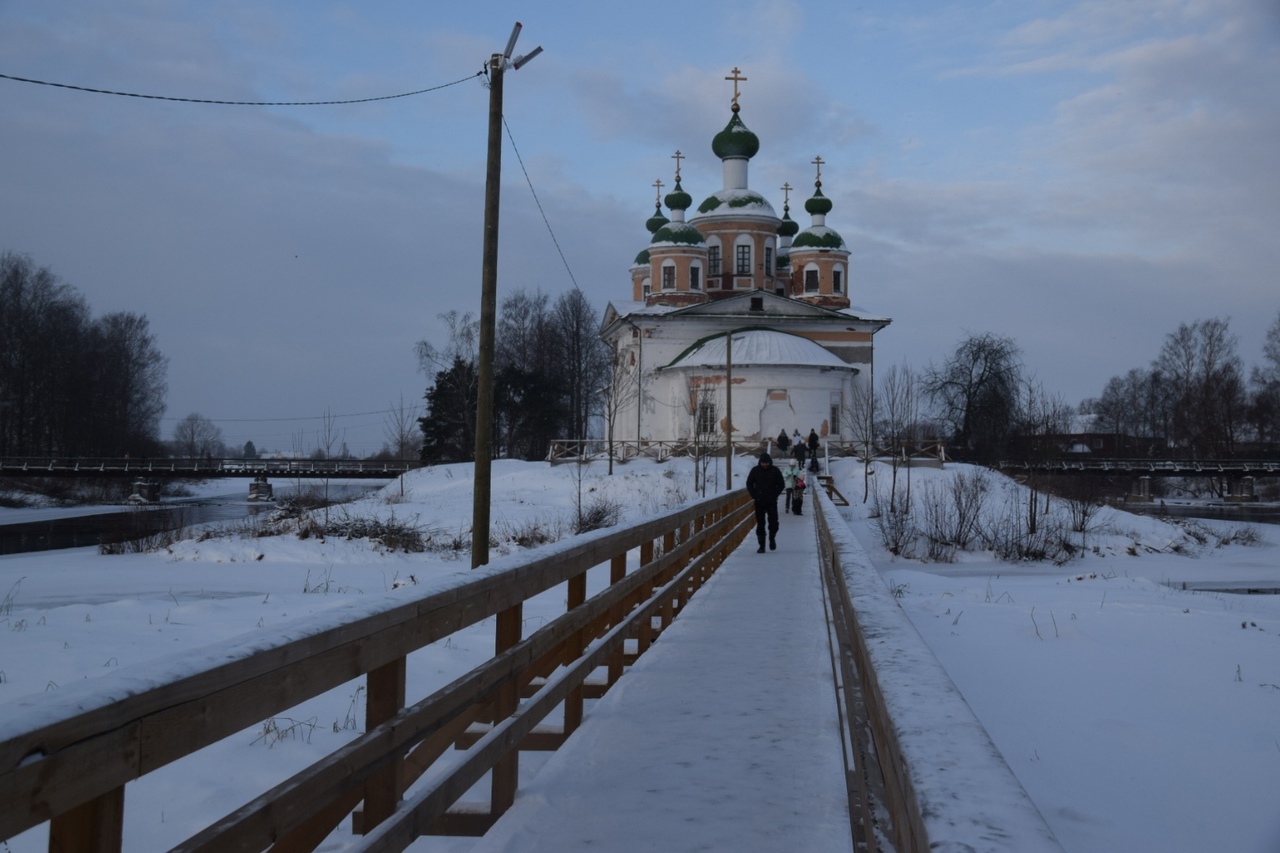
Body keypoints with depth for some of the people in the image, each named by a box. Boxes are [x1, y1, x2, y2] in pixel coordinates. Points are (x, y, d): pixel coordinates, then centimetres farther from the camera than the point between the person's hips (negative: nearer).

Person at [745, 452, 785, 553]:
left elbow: (781, 485, 5)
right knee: (760, 524, 1)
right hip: (759, 502, 1)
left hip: (772, 502, -1)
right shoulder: (755, 470, 1)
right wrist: (755, 496, -1)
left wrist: (774, 495, -6)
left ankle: (772, 538, 23)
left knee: (773, 522, -5)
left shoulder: (775, 471, -1)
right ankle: (761, 545, 5)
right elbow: (749, 484, 9)